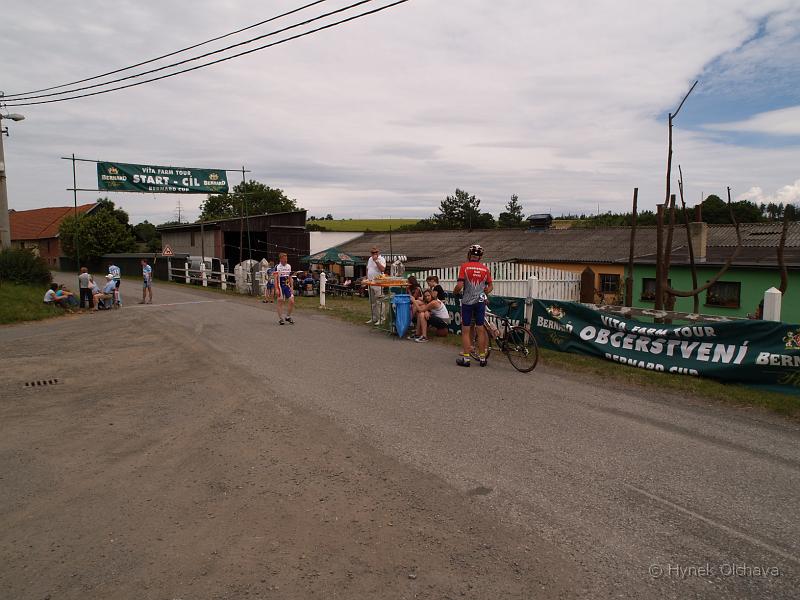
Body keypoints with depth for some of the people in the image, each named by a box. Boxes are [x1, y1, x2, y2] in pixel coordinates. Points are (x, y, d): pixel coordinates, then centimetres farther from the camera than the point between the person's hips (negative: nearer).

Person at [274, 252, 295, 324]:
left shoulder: (289, 266, 9)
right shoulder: (277, 267, -6)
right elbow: (275, 279, -9)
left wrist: (292, 287, 9)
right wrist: (276, 289, -17)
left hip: (287, 286, 4)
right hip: (280, 286, -4)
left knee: (292, 301, -3)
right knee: (280, 302, 0)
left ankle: (288, 317, 13)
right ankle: (280, 319, 9)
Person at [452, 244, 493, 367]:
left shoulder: (464, 266, -7)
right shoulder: (485, 269, 4)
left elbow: (459, 285, -14)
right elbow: (490, 287, 10)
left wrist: (454, 291, 6)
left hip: (467, 302, -3)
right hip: (480, 302, 3)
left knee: (465, 331, 4)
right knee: (480, 330, 9)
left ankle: (465, 358, 4)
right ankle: (482, 358, 13)